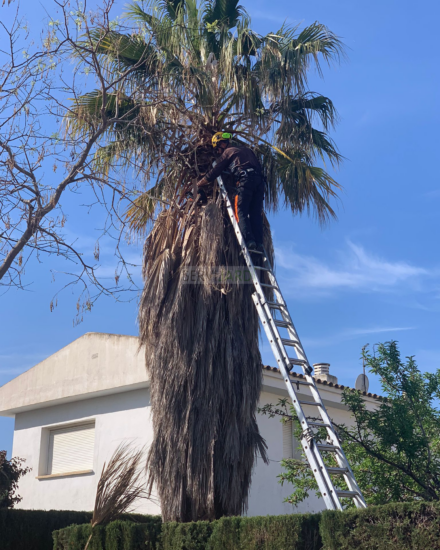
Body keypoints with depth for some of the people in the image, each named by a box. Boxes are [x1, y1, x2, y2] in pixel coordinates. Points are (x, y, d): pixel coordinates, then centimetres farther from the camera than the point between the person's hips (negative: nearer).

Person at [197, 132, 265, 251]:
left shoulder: (228, 152, 14)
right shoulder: (247, 150, 32)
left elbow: (213, 173, 12)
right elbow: (259, 167, 27)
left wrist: (197, 185, 20)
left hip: (245, 180, -6)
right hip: (259, 180, 6)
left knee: (241, 212, -7)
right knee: (256, 213, 3)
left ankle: (249, 240, -25)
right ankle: (259, 242, -11)